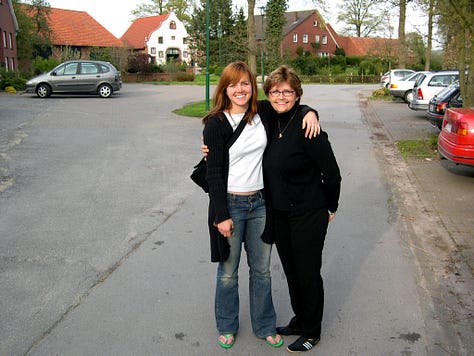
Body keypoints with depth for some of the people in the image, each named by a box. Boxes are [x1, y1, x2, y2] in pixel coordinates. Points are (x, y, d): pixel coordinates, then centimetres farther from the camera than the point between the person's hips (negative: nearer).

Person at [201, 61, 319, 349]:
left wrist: (310, 112, -5)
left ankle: (264, 326, 35)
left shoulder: (262, 115, 1)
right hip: (230, 204, -4)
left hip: (260, 203, 4)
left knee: (262, 269, 15)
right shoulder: (216, 123, -11)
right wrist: (222, 216, -14)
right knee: (229, 271, 12)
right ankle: (227, 326, 35)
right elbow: (213, 173, -12)